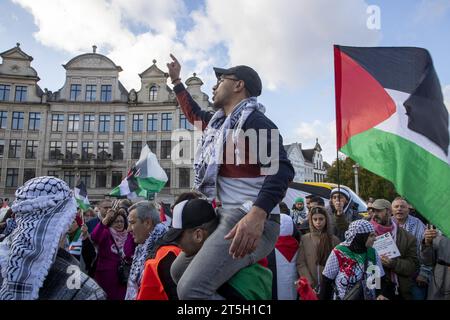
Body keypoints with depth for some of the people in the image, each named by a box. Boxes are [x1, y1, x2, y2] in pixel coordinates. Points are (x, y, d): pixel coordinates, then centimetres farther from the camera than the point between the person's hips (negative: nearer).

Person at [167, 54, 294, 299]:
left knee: (191, 288, -25)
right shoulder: (220, 121, 18)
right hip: (226, 216, 10)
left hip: (250, 222, -10)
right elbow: (194, 114, 39)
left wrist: (257, 214, -39)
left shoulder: (253, 120, -10)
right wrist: (176, 81, 42)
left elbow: (281, 169, -25)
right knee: (177, 270, 20)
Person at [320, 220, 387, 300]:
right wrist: (323, 298, -12)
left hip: (369, 298, 4)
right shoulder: (338, 253, -20)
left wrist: (380, 294, -15)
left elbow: (380, 279, 2)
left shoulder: (373, 253, -7)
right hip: (341, 298, -4)